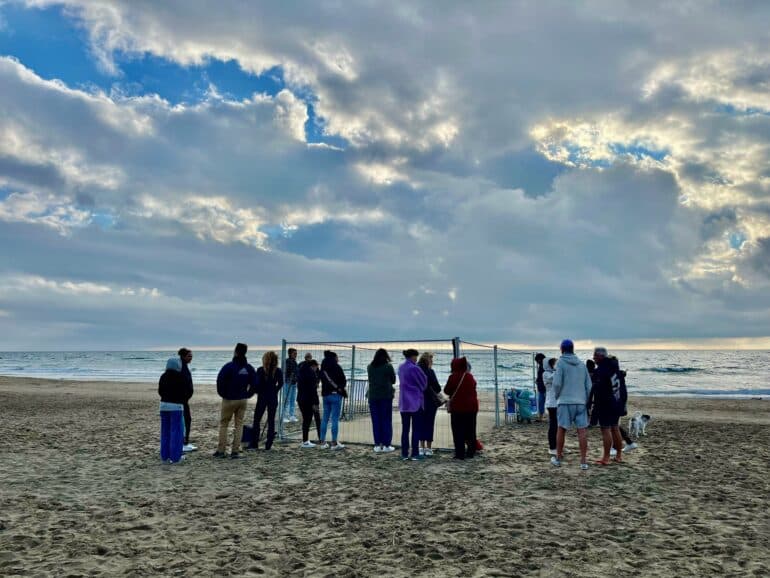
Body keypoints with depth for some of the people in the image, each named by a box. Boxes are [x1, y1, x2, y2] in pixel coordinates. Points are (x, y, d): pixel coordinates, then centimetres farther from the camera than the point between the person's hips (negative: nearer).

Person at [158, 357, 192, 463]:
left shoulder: (163, 377, 5)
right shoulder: (180, 377, -11)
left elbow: (160, 391, 13)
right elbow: (188, 392, -7)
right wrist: (183, 399, 12)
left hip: (164, 404, 6)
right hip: (176, 406, -6)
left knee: (165, 431, 12)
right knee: (176, 431, 0)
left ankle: (165, 455, 17)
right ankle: (174, 456, 1)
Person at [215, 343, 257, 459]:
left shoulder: (229, 366, -14)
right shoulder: (249, 368, 1)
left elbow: (220, 381, -18)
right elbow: (254, 384, 2)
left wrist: (222, 394, -3)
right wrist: (247, 395, 10)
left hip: (229, 400, -4)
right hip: (242, 400, 4)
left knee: (223, 424, 8)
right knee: (239, 425, 10)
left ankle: (221, 450, 8)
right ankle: (235, 451, 8)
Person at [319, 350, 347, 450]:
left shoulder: (323, 368, 10)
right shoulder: (336, 367, -10)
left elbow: (322, 380, 12)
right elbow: (343, 380, -7)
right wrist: (340, 388, 9)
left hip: (325, 394, 7)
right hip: (335, 395, -7)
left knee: (325, 418, 10)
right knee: (335, 419, -4)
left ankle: (323, 442, 13)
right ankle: (334, 443, -4)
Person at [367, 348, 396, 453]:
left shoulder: (369, 367, 2)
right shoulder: (388, 367, -7)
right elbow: (393, 381, 4)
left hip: (373, 396, 3)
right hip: (386, 396, -3)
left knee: (376, 421, 7)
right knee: (386, 421, 5)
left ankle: (377, 445, 9)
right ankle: (386, 445, 6)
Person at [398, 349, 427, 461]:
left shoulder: (401, 367, 6)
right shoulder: (414, 368, -16)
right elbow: (423, 383, -5)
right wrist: (420, 390, 15)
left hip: (403, 402, 6)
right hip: (416, 402, -6)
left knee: (405, 428, 9)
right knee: (416, 429, 1)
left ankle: (404, 454, 10)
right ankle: (415, 454, 2)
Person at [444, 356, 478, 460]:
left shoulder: (453, 376, -11)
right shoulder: (470, 376, 5)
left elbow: (447, 390, -4)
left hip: (458, 407, -5)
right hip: (471, 407, 5)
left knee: (458, 432, 0)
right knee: (470, 431, 13)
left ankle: (460, 453, -2)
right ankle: (471, 452, 17)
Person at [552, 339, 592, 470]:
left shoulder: (561, 362, -3)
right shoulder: (581, 364, 10)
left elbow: (557, 383, -12)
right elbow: (588, 385, 9)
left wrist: (557, 396, 6)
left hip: (565, 402, -3)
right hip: (580, 402, 3)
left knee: (561, 430, 8)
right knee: (582, 431, 1)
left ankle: (558, 458, 19)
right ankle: (583, 461, -1)